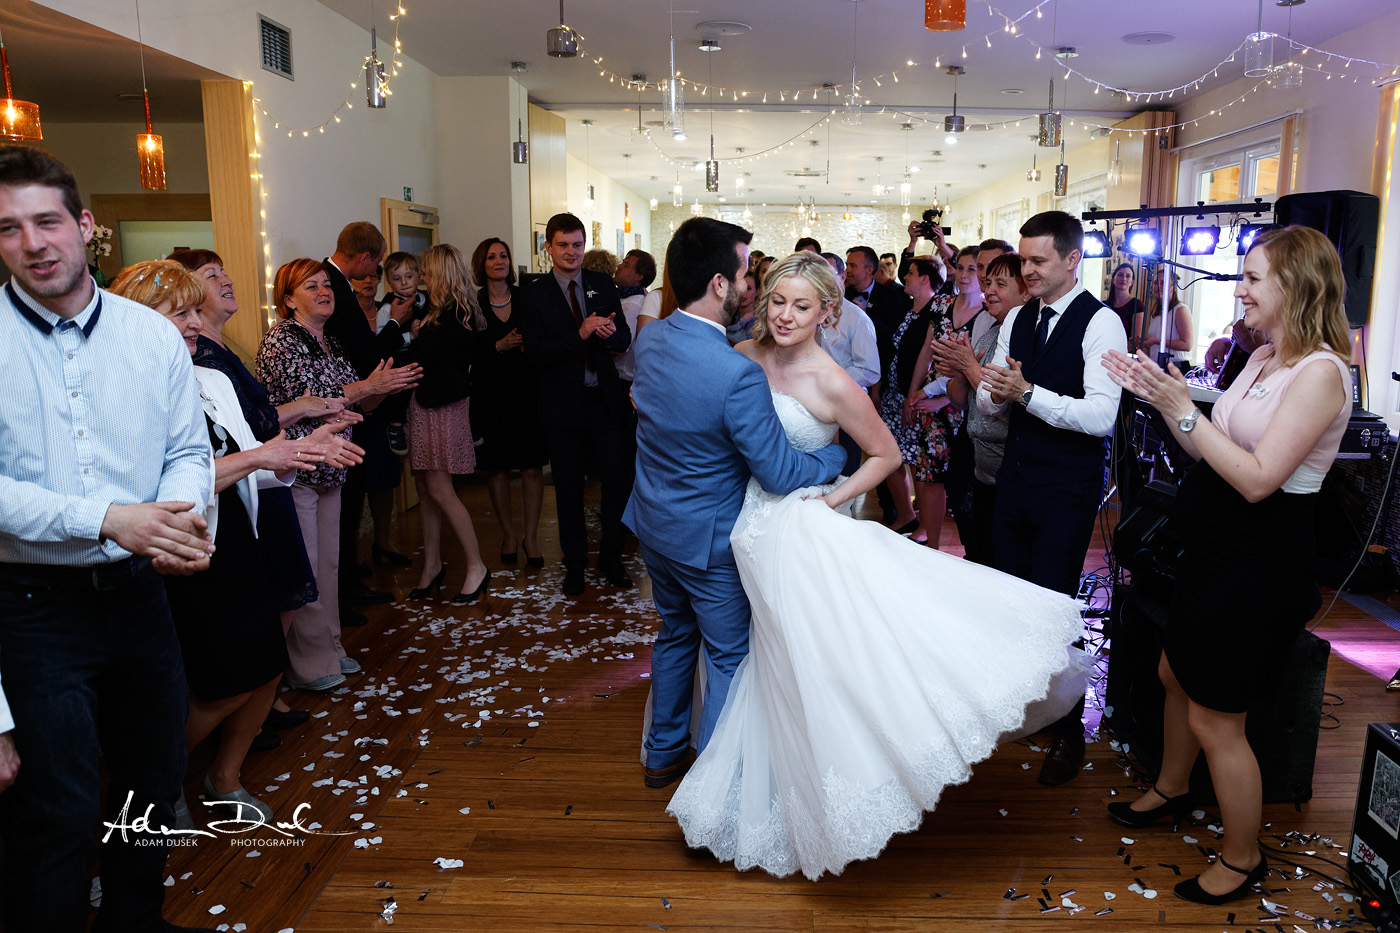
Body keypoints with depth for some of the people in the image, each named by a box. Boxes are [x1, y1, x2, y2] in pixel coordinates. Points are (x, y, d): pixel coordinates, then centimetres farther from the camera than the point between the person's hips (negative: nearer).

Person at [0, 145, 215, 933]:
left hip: (138, 592, 4)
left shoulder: (153, 334, 2)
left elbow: (189, 451, 5)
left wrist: (181, 517, -15)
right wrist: (107, 519, -24)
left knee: (155, 783, 18)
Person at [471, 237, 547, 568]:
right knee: (496, 467, 5)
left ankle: (531, 535, 9)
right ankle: (509, 534, 21)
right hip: (490, 394, 0)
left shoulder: (526, 298, 6)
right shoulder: (472, 304, 3)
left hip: (527, 391, 0)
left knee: (532, 466, -1)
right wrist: (498, 347, -13)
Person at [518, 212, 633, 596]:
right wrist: (580, 334, -23)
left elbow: (625, 339, 5)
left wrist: (610, 333, -18)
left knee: (617, 477, 2)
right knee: (568, 486, 9)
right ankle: (575, 563, 24)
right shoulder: (534, 294, -3)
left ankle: (611, 557, 21)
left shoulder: (604, 284, 6)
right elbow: (535, 353, -12)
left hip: (605, 399, 2)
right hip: (563, 403, -2)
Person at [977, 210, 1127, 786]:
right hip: (1015, 479, 7)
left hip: (1067, 490, -6)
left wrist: (1027, 392, -25)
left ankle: (1068, 729, 18)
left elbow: (1101, 416, -21)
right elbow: (989, 406, 10)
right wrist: (994, 391, -12)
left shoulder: (1101, 323, -12)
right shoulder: (1017, 319, 9)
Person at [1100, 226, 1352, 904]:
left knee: (1215, 720, 4)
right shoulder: (1263, 359, 7)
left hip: (1262, 568, -9)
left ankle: (1242, 860, 27)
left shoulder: (1320, 372, -21)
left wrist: (1183, 408, -25)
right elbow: (1212, 452, 7)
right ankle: (1171, 789, 48)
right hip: (1218, 551, 9)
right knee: (1176, 674, 24)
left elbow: (1258, 478, -26)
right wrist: (1163, 397, -3)